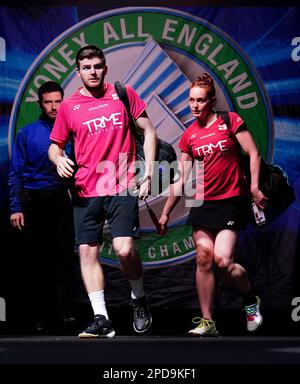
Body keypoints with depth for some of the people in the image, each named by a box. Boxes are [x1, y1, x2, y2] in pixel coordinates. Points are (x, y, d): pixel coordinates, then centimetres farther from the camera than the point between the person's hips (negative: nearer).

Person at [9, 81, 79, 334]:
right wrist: (16, 207, -6)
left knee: (64, 256, -5)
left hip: (62, 201, 0)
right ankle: (39, 315, 13)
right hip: (33, 202, 0)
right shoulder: (27, 133, 5)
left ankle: (64, 312, 0)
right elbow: (16, 173, 3)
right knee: (35, 260, 5)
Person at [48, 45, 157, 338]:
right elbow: (54, 145, 15)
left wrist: (148, 172, -1)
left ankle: (139, 300, 13)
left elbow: (148, 130, 7)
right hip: (86, 190, 3)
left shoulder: (123, 94, 4)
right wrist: (59, 159, -9)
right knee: (87, 251, 0)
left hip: (122, 186, -2)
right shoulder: (68, 107, 7)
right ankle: (101, 320, 7)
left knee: (124, 249, -15)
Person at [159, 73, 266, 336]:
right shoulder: (189, 136, 8)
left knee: (223, 261, -15)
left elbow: (253, 153, -2)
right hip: (202, 203, 4)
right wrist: (166, 212, 11)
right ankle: (207, 322, 6)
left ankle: (251, 300, 13)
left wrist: (254, 187, -13)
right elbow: (182, 179, 11)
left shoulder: (230, 121, -3)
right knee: (203, 260, -1)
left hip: (230, 201, -4)